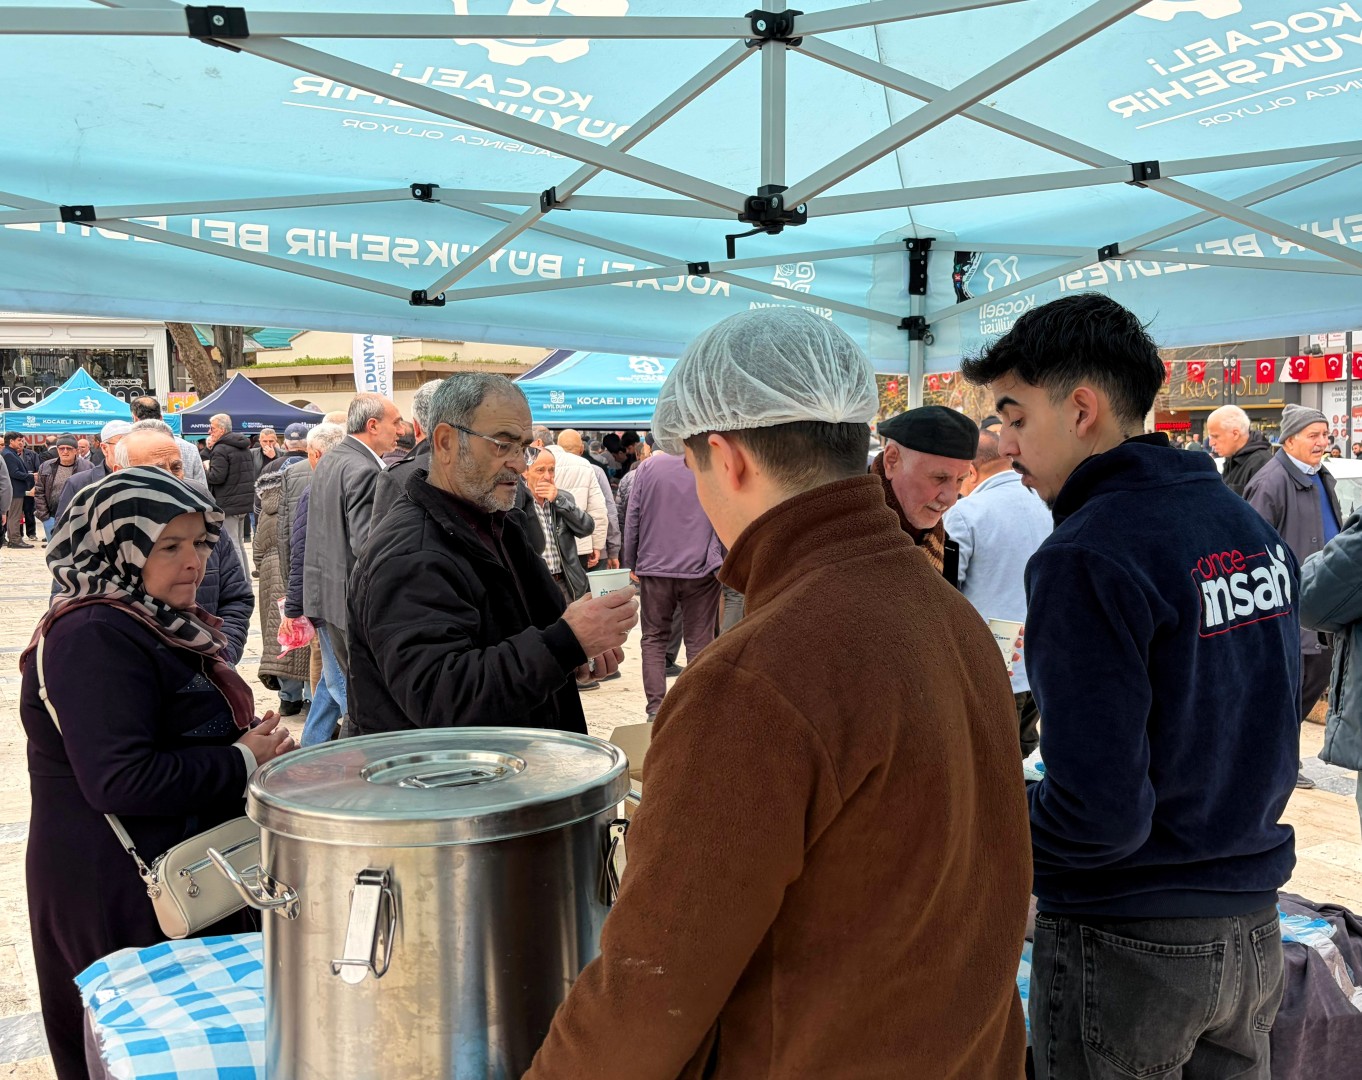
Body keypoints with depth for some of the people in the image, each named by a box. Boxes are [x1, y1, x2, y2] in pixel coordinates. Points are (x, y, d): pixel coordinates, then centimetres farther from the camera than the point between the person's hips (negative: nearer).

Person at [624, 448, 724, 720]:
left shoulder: (649, 466, -1)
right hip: (700, 568, -1)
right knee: (699, 641, 6)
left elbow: (632, 517, 2)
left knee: (654, 638, 10)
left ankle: (655, 708, 5)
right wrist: (724, 563, 13)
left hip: (654, 567, 1)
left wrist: (632, 562, 11)